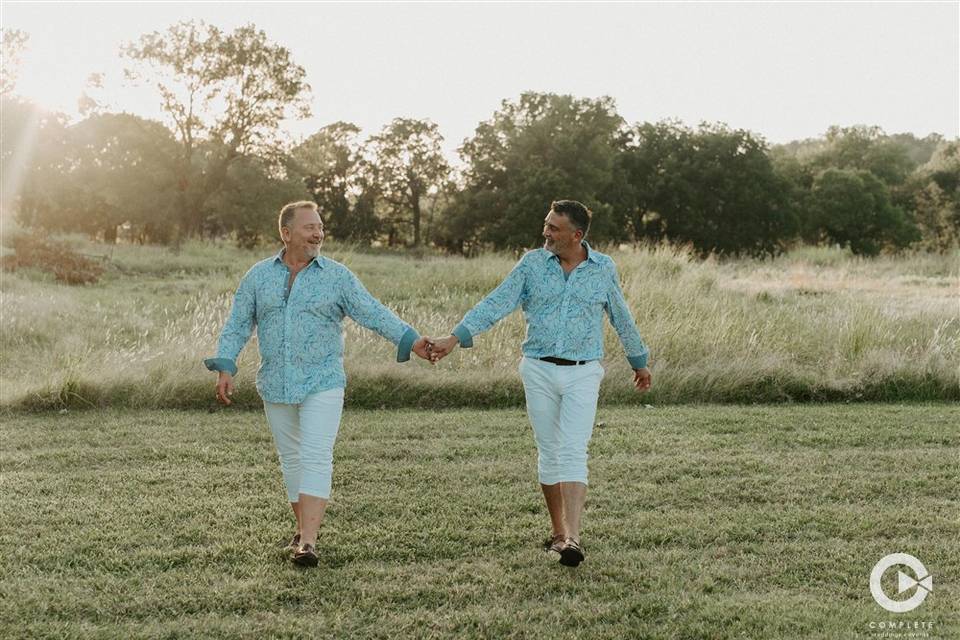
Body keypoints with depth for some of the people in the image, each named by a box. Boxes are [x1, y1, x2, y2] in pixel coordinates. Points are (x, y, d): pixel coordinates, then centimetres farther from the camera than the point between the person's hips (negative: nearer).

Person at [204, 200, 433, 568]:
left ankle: (308, 543, -18)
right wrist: (225, 367, -5)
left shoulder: (337, 276, -2)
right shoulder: (258, 276, 5)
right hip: (275, 386, 3)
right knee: (291, 458, 12)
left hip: (322, 383, -3)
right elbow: (237, 326, 6)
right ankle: (304, 529, 27)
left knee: (316, 458, -13)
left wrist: (410, 340, -19)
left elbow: (373, 313, -7)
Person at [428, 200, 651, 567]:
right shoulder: (532, 263, 1)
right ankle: (558, 533, 20)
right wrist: (456, 338, -17)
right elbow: (497, 303, -6)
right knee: (548, 453, 8)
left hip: (583, 374, -2)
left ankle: (572, 538, -20)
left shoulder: (603, 269, 1)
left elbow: (621, 318, 14)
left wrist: (639, 362, 24)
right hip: (539, 371, 2)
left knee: (573, 453, -13)